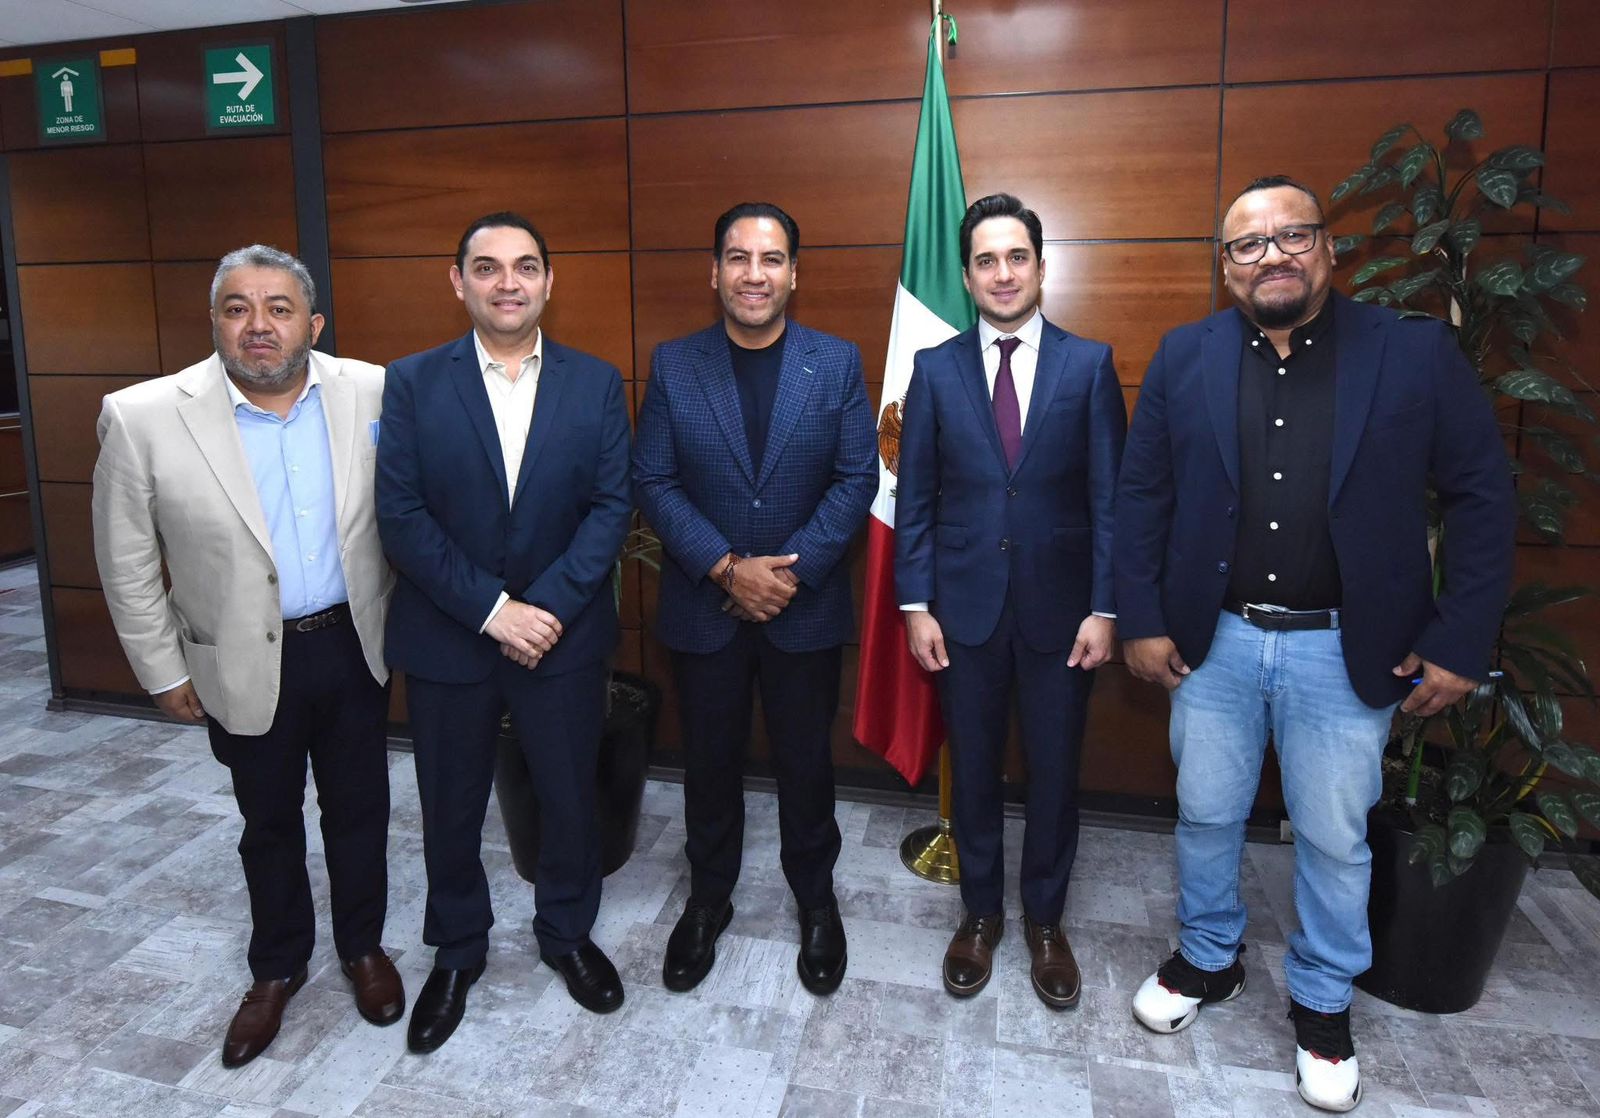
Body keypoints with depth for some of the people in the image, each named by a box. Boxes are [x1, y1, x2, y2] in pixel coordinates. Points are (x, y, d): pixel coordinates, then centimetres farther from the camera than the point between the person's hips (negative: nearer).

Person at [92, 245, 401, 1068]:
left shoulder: (372, 392, -9)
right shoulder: (143, 417, -13)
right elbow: (127, 561, -4)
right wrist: (162, 670, 1)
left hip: (354, 646, 1)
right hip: (244, 665, -1)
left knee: (359, 809, 17)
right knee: (269, 825, 18)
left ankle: (363, 946, 41)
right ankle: (276, 968, 42)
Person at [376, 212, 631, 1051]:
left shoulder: (595, 383, 0)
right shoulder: (413, 383, -3)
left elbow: (611, 506, -5)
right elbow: (400, 515, -9)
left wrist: (546, 606, -16)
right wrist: (491, 609, -17)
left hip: (564, 635, 1)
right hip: (446, 639, 0)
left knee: (570, 795, 15)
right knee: (450, 809, 15)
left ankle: (567, 932, 41)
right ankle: (456, 951, 40)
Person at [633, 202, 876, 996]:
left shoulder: (837, 362, -2)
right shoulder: (673, 364, -1)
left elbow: (857, 478, -6)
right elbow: (652, 482, -5)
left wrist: (792, 571, -16)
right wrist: (727, 569, -16)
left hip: (806, 608, 0)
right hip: (703, 608, 1)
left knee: (805, 762, 13)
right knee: (709, 762, 15)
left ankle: (816, 898, 36)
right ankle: (708, 896, 37)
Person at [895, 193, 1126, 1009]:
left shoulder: (1089, 364, -1)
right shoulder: (935, 369, 1)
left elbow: (1109, 496, -2)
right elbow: (914, 498, 1)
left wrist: (1104, 608, -7)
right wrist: (916, 604, -4)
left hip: (1058, 606, 0)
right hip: (965, 605, 1)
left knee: (1054, 773, 11)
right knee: (972, 770, 13)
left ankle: (1044, 919, 34)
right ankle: (980, 913, 34)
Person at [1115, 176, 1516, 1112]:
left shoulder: (1418, 353, -5)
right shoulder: (1186, 357, -1)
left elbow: (1483, 496, -3)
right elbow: (1143, 494, 1)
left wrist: (1461, 642, -7)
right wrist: (1144, 619, -3)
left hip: (1348, 650, -1)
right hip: (1213, 640, 2)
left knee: (1335, 839, 13)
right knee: (1207, 817, 16)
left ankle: (1323, 1003, 37)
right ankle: (1210, 959, 41)